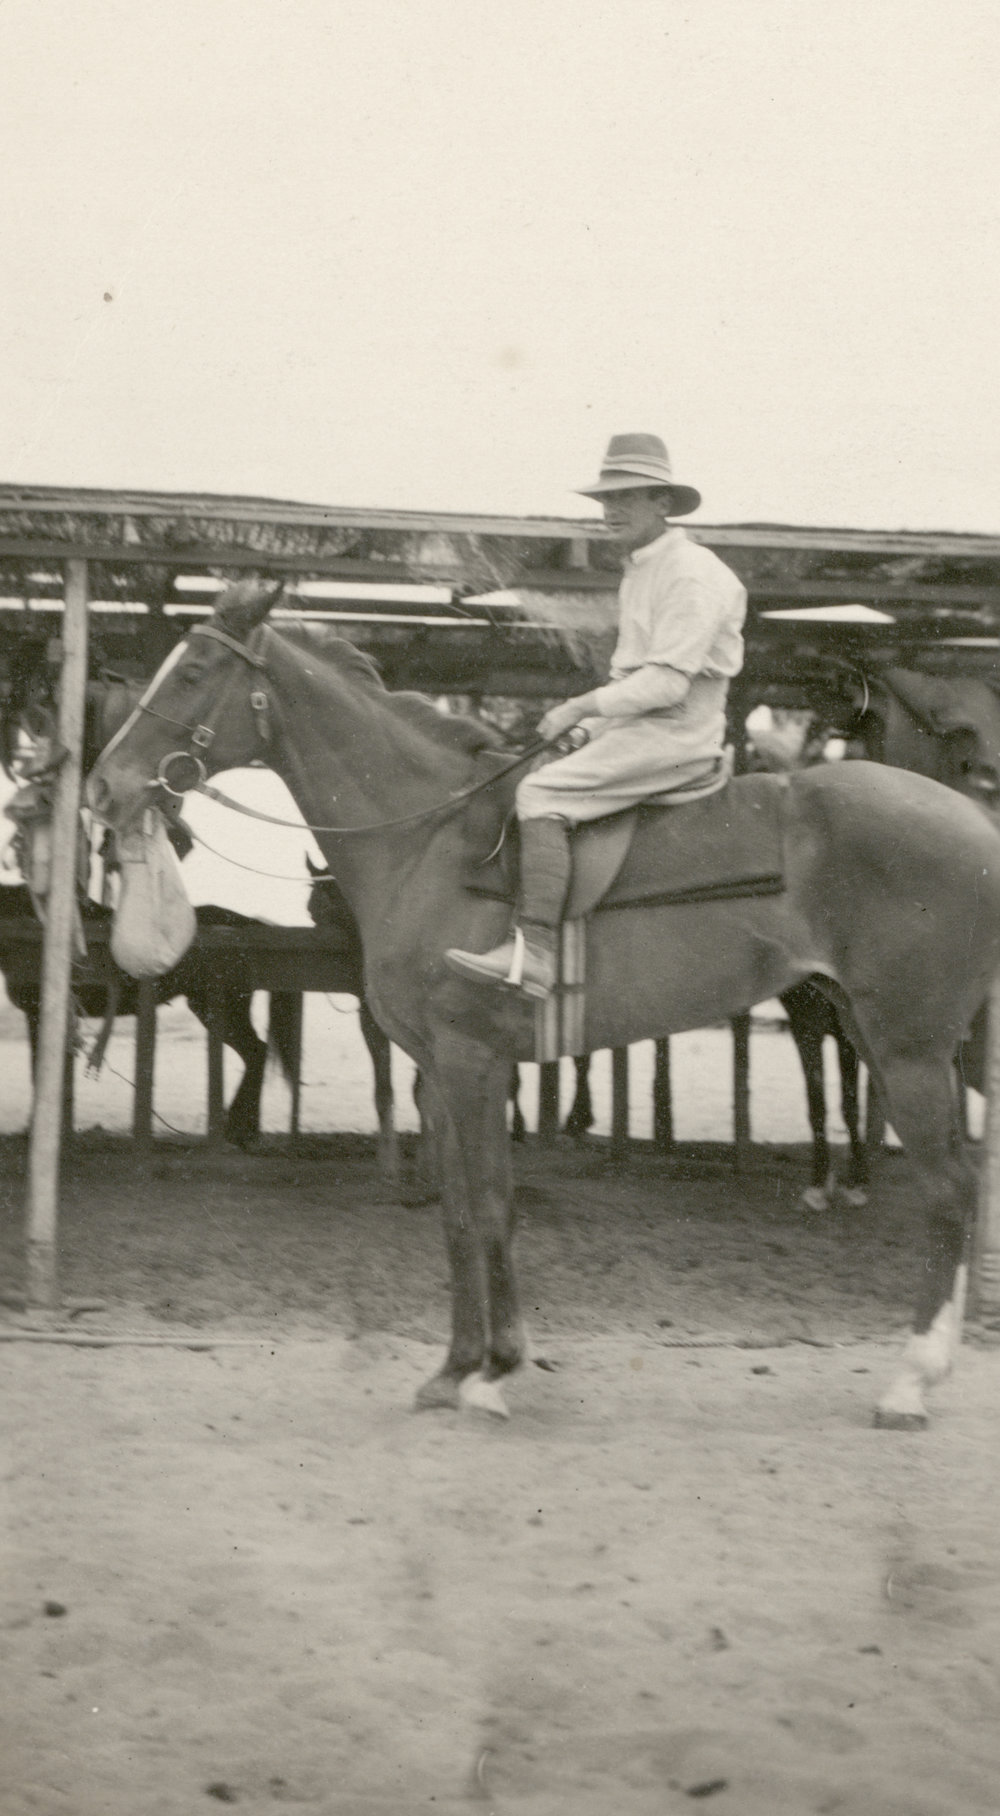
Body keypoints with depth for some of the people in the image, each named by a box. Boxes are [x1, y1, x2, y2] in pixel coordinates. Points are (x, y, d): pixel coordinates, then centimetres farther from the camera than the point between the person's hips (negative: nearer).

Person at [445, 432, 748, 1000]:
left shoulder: (691, 574, -13)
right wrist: (584, 728, 11)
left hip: (678, 735, -10)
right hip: (636, 728, 10)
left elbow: (667, 681, -20)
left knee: (542, 793, -23)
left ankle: (534, 951, -31)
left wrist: (581, 707, -18)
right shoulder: (638, 573, 20)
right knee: (525, 782, 11)